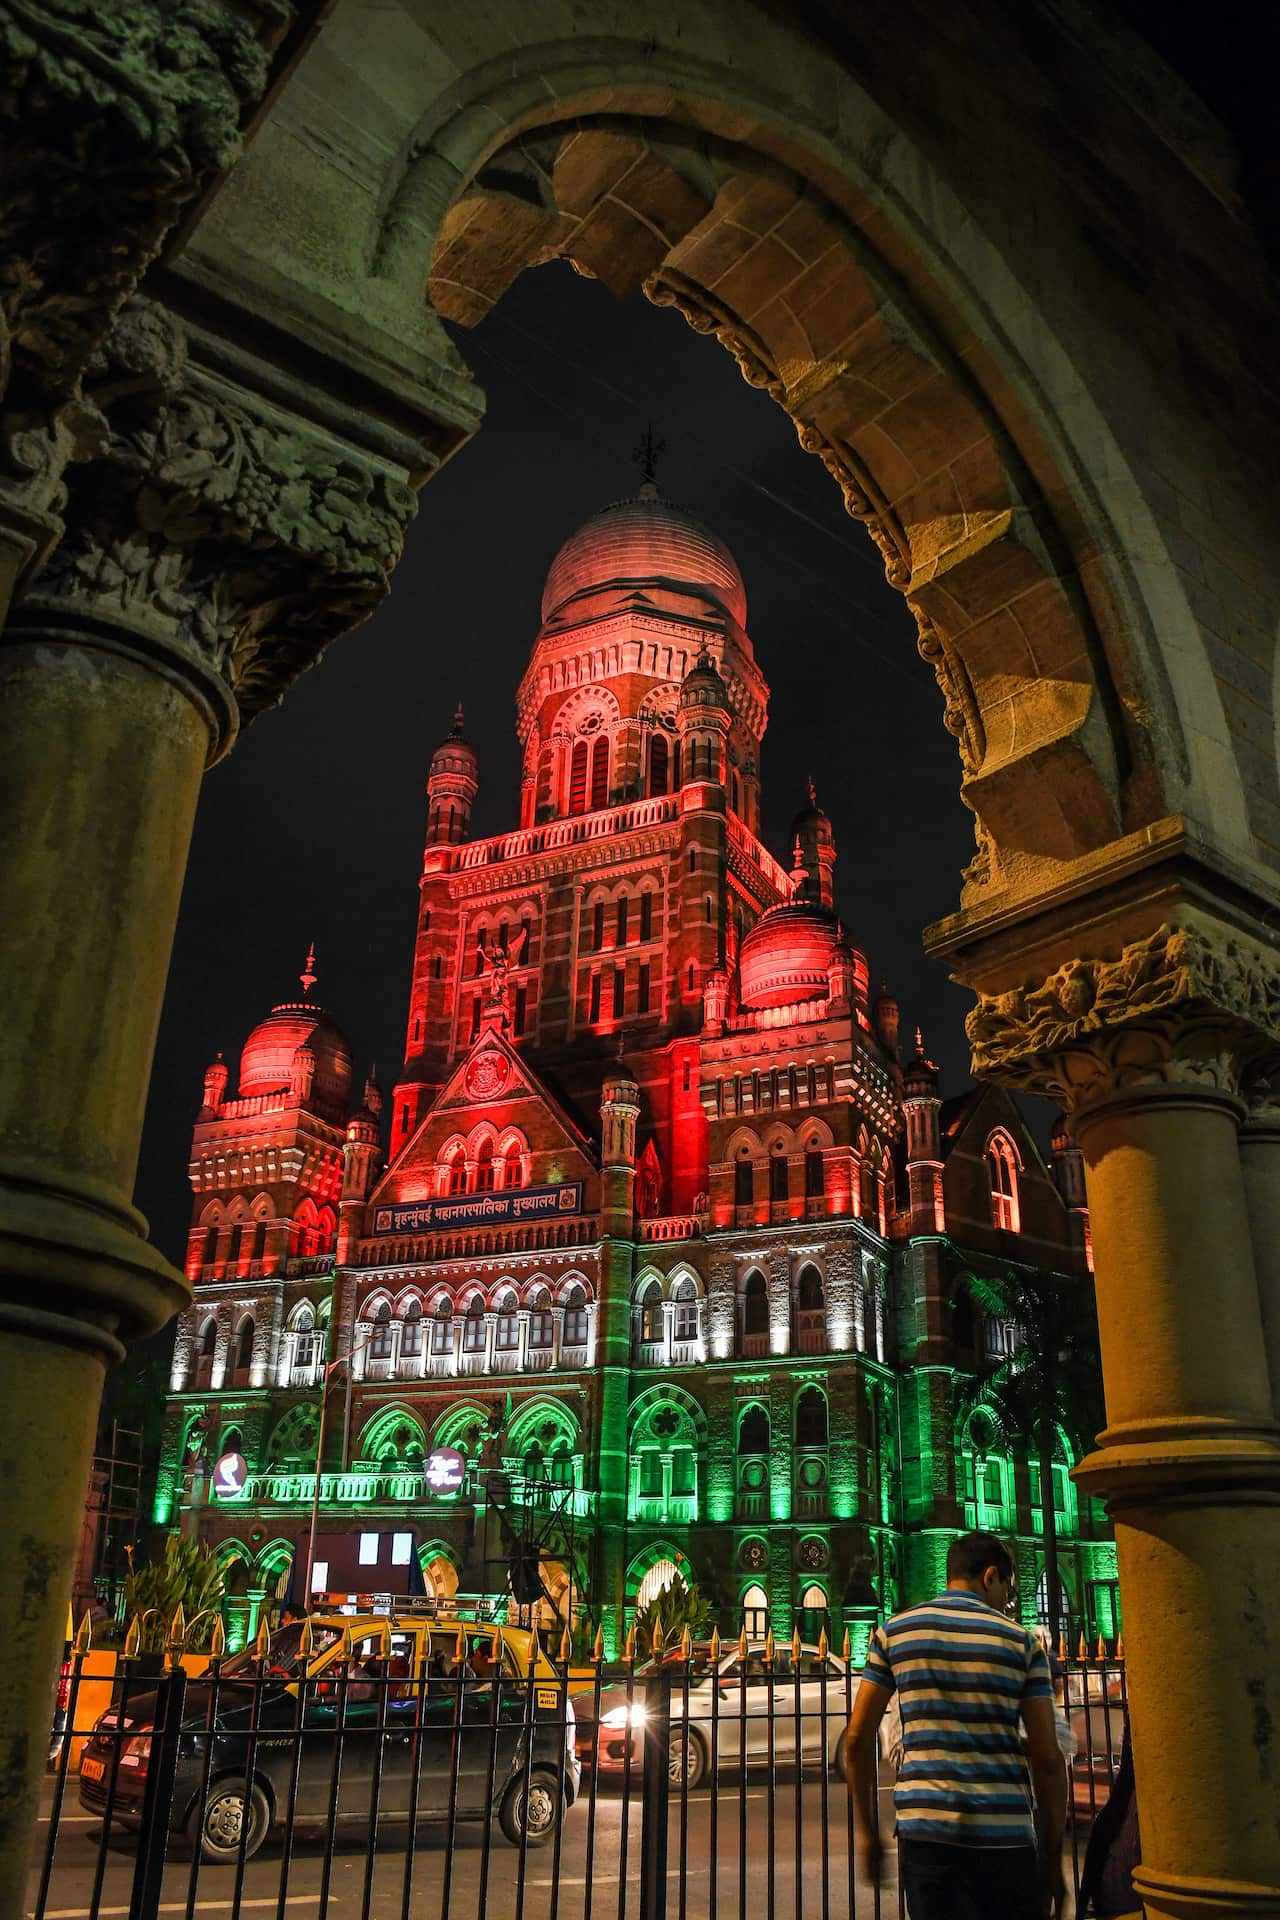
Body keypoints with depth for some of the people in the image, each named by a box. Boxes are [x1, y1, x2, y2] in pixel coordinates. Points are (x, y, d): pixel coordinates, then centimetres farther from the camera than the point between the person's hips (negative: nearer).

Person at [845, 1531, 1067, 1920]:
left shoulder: (893, 1632, 7)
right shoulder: (1022, 1641, 4)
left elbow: (857, 1739, 5)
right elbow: (1047, 1760, 1)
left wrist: (866, 1830, 13)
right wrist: (1053, 1857, 8)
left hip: (926, 1830, 1)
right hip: (1005, 1833, -1)